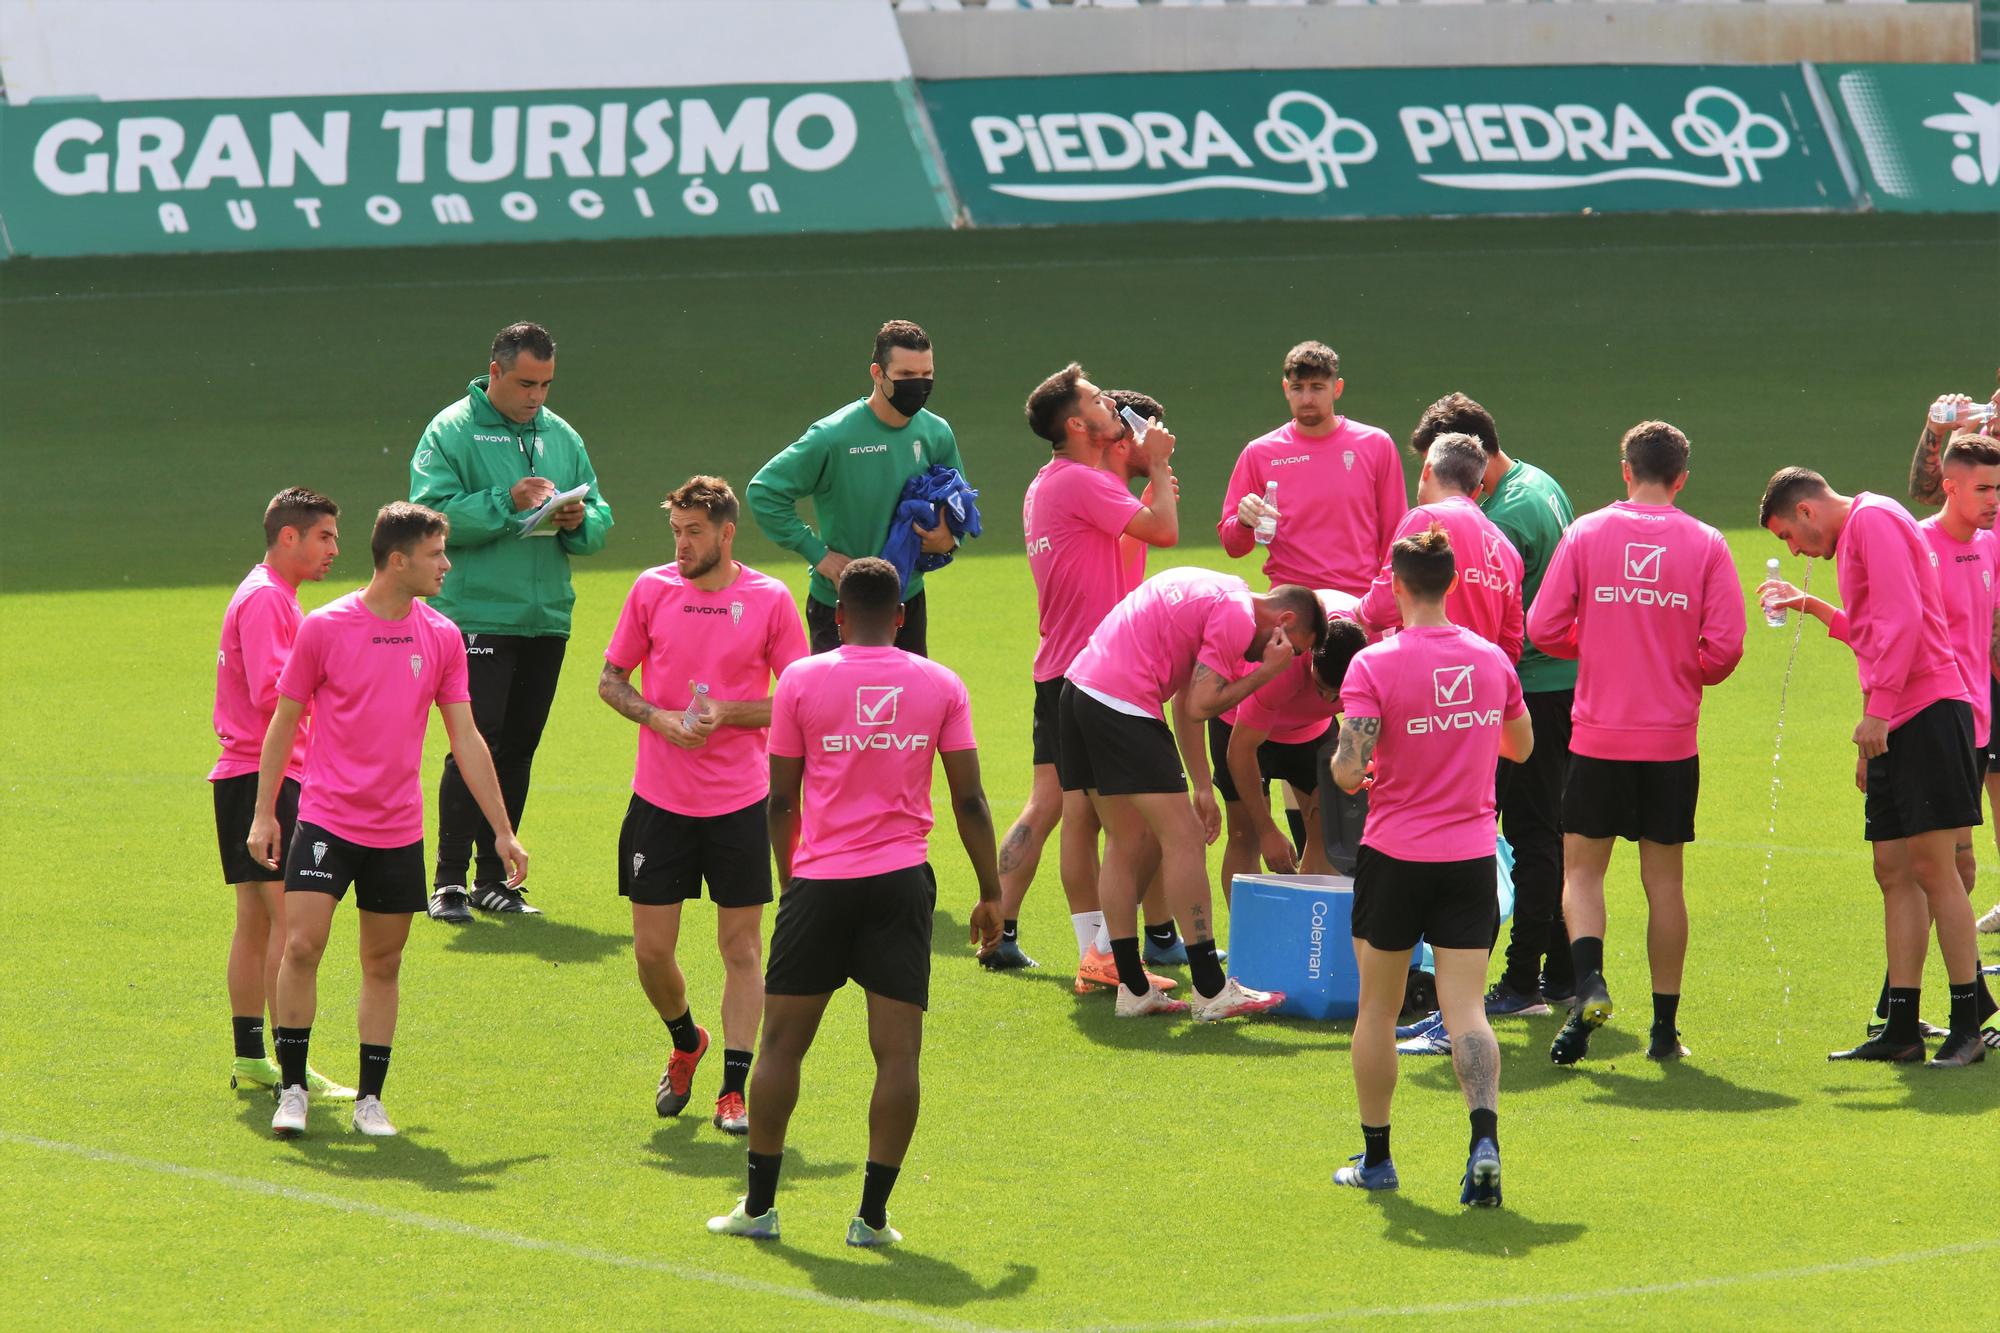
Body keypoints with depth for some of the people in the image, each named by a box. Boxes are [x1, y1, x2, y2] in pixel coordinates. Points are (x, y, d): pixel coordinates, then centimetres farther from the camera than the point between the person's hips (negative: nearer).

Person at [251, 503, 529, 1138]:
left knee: (384, 964, 7)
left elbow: (466, 740, 9)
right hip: (326, 818, -3)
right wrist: (264, 813, 1)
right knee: (302, 946, -13)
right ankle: (292, 1089, -2)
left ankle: (370, 1100, 15)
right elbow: (284, 723, 3)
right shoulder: (324, 627, -5)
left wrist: (502, 831, 7)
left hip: (399, 831, 3)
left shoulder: (441, 638, 4)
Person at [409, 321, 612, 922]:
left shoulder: (562, 437, 15)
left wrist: (579, 522, -8)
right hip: (478, 618, -6)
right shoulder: (452, 432, -3)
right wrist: (507, 503, -21)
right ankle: (450, 880, -7)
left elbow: (600, 521, 15)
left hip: (547, 618, 6)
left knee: (518, 748, 9)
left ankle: (493, 878, 17)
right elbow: (432, 513, -15)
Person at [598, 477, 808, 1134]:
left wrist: (727, 714, -14)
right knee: (651, 950, 2)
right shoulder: (652, 590, 1)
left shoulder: (770, 599, -3)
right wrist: (658, 717, -10)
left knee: (741, 947, -1)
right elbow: (610, 680, 9)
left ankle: (734, 1089, 6)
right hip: (659, 801, 2)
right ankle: (686, 1042, 31)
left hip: (739, 803, -2)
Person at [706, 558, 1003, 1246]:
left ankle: (759, 1204, 11)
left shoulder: (801, 680, 0)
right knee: (897, 1053, 2)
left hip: (820, 880, 0)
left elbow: (781, 800, 4)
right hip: (903, 880, 0)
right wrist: (990, 892, 11)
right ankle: (872, 1215, -1)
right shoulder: (941, 686, 2)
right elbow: (969, 800, 2)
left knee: (782, 1042, 8)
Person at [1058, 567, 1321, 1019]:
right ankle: (1211, 990, -5)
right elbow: (1199, 706, -11)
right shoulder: (1238, 617, -8)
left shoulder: (1216, 594, 23)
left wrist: (1203, 787, 22)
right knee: (1182, 838, -6)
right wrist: (1267, 671, -1)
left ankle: (1132, 989, 15)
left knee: (1127, 843, 14)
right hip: (1123, 705, -10)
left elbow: (1186, 702, 25)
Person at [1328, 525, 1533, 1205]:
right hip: (1472, 855, 3)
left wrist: (1343, 761, 4)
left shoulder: (1374, 665, -13)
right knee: (1466, 1010, -1)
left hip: (1394, 856, -3)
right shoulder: (1491, 660, 1)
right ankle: (1485, 1139, -24)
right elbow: (1520, 746, 16)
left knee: (1377, 1009, 13)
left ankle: (1375, 1158, 21)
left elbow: (1349, 772, -19)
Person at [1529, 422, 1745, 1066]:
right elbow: (1725, 645, -6)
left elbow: (1544, 628, -4)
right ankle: (1665, 1026, 9)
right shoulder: (1705, 544, -2)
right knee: (1664, 879, 9)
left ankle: (1589, 984, -16)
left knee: (1582, 869, 9)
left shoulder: (1586, 533, -3)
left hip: (1598, 737, -1)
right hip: (1673, 740, 1)